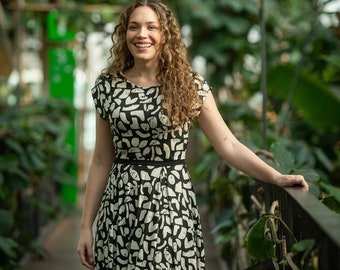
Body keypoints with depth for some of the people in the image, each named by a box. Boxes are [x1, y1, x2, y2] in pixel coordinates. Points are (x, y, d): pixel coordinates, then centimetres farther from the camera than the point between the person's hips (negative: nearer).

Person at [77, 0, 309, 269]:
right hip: (121, 207, 1)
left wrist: (277, 177, -17)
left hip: (172, 205, -1)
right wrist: (86, 225, 3)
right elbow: (102, 160, 5)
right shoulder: (107, 86, 2)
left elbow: (228, 145, -4)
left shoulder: (190, 85, -2)